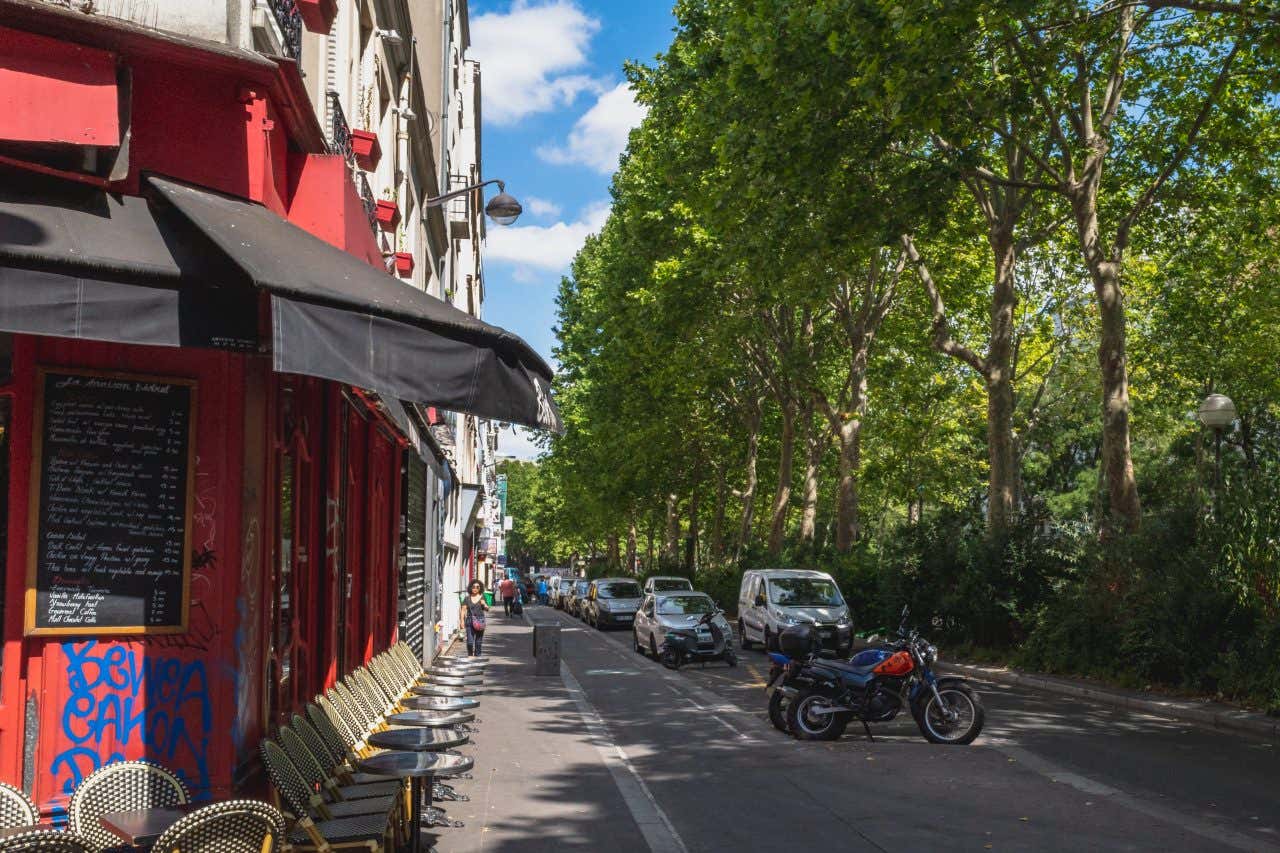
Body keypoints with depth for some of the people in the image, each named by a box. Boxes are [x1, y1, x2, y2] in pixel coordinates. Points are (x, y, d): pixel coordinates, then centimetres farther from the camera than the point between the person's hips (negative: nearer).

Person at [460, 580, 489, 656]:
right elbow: (464, 609, 3)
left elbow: (487, 609, 13)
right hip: (470, 621, -1)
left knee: (479, 640, 6)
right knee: (470, 641, -7)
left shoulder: (482, 598, 6)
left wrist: (484, 604, -8)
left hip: (480, 621, 1)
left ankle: (477, 655, 17)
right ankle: (470, 655, 14)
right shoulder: (467, 598, 4)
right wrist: (462, 620, -5)